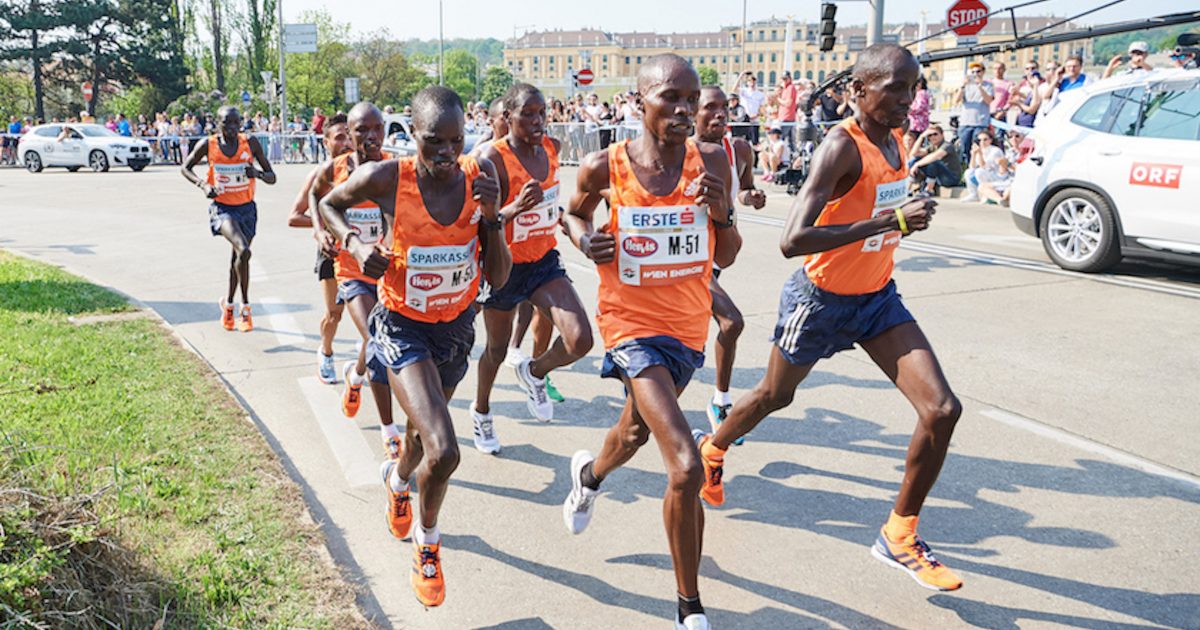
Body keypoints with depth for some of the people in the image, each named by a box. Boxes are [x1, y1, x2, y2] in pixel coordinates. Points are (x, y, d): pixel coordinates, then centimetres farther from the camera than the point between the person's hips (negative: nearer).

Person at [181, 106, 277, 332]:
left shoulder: (250, 143, -6)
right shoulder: (208, 145, -8)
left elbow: (272, 178, -3)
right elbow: (185, 168, 7)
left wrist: (258, 173, -25)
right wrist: (203, 185, -11)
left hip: (246, 207, 3)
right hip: (222, 208, -3)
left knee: (237, 256, 15)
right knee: (243, 251, -26)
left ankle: (229, 303, 38)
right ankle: (245, 305, -9)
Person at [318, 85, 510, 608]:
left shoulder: (480, 174, -13)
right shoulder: (387, 178, -21)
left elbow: (499, 279, -10)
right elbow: (329, 204, 2)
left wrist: (491, 216, -24)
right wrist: (355, 244, -17)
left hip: (456, 325, 4)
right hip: (403, 325, -4)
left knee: (424, 431, 27)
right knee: (443, 452, -20)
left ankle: (399, 477, 64)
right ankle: (427, 539, 12)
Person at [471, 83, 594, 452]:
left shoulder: (551, 148, -2)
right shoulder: (493, 158, -21)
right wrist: (516, 208, -39)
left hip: (544, 260, 4)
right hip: (504, 265, -4)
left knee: (580, 340, -15)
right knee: (498, 348, 15)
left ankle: (534, 373, 18)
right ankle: (481, 412, 45)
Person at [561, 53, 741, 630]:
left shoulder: (712, 162, -7)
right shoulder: (605, 167, -13)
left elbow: (726, 257, 2)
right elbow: (574, 213, 9)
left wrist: (721, 212, -18)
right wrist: (585, 241, -12)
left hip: (689, 324, 4)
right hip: (632, 322, -4)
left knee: (637, 429, 29)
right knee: (686, 467, -18)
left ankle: (589, 473, 66)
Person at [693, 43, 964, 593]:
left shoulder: (896, 141, 1)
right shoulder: (841, 147, -25)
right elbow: (792, 241, -38)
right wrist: (889, 221, -37)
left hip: (877, 297, 6)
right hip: (821, 300, -6)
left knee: (942, 410, -9)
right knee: (774, 396, 18)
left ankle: (899, 536, 8)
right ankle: (713, 448, 52)